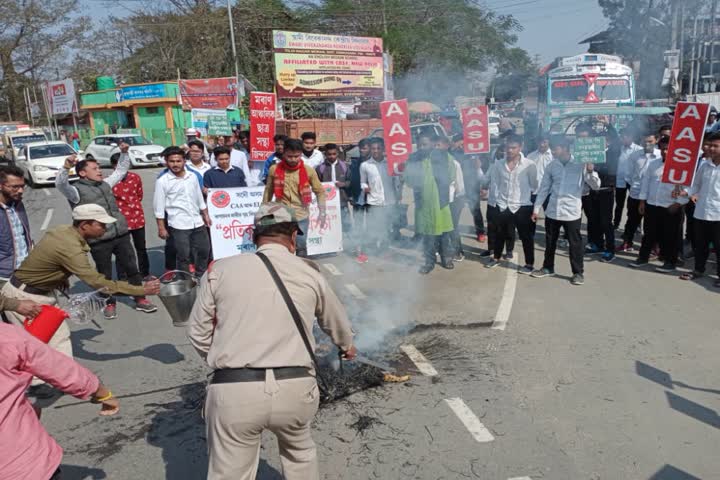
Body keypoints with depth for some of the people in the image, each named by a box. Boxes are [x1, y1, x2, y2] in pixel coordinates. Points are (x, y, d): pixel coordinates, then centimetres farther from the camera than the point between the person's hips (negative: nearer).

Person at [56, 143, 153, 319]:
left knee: (132, 268, 10)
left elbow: (121, 170, 25)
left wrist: (124, 153, 13)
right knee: (105, 274, 9)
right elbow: (60, 185, -24)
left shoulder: (105, 184, 15)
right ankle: (110, 303, 26)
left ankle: (140, 300, 22)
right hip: (99, 241, -5)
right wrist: (66, 168, -41)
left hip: (121, 235, 6)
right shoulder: (77, 190, -5)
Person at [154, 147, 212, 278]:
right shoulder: (162, 181, -7)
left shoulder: (192, 176, 7)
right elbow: (159, 207, -7)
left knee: (204, 251, 11)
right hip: (178, 225, -5)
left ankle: (201, 278, 28)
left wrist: (206, 216, 15)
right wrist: (161, 227, -9)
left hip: (198, 222, 5)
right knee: (183, 256, 2)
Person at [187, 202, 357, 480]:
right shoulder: (309, 272, 7)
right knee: (299, 454, 29)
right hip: (295, 388, 1)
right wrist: (347, 346, 46)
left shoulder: (220, 270, 3)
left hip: (234, 391, -1)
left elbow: (198, 332, 9)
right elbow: (335, 322, 24)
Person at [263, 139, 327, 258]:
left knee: (301, 247, 8)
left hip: (301, 217, 0)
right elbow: (268, 191, 8)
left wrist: (322, 212, -7)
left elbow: (320, 191, 1)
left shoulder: (308, 170, -5)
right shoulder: (274, 169, -3)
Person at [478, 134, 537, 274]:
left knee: (526, 236, 5)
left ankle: (529, 264, 18)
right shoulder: (498, 164, 3)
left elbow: (534, 185, -3)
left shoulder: (529, 165, -7)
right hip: (501, 206, 3)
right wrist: (495, 189, 2)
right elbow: (484, 181, 8)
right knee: (499, 234, 17)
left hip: (522, 206, -3)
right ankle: (496, 258, 37)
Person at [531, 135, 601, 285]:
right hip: (552, 211, 4)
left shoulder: (581, 164, -7)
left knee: (575, 243, 5)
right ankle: (548, 268, 31)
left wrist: (590, 171, -25)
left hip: (572, 212, -4)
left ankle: (578, 272, 18)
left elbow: (596, 186, -8)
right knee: (550, 242, 15)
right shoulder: (551, 166, 4)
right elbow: (544, 188, 9)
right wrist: (536, 208, 8)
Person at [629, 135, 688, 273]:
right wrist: (642, 201, 8)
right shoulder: (653, 164, 8)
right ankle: (643, 257, 26)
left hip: (671, 208, -4)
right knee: (649, 233, 14)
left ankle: (670, 262, 17)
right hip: (651, 205, 5)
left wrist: (678, 203, -15)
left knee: (670, 236, 5)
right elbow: (646, 182, 12)